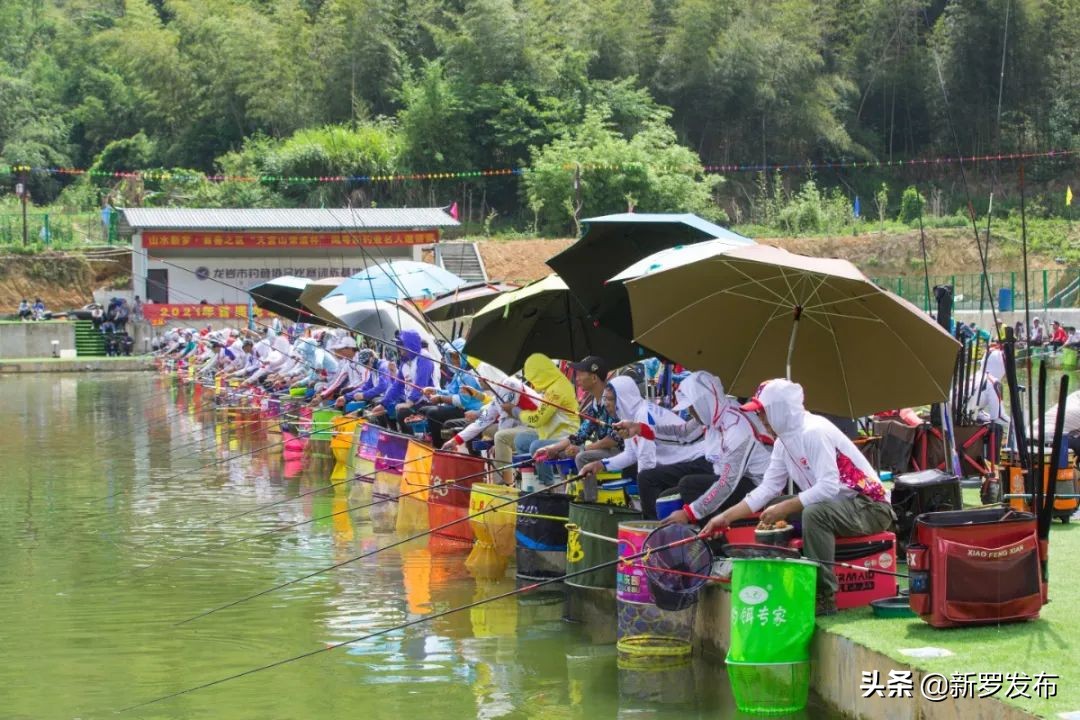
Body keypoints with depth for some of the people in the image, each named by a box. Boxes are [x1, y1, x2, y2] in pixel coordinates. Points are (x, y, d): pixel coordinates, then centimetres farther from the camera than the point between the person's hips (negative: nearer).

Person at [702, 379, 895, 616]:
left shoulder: (815, 432, -23)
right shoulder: (784, 440, 5)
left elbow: (828, 487, -30)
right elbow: (768, 488, 6)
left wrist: (785, 508, -26)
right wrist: (726, 517, 0)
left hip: (870, 507, -10)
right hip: (833, 505, 10)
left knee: (814, 513, -36)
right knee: (768, 511, 7)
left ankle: (824, 596, -27)